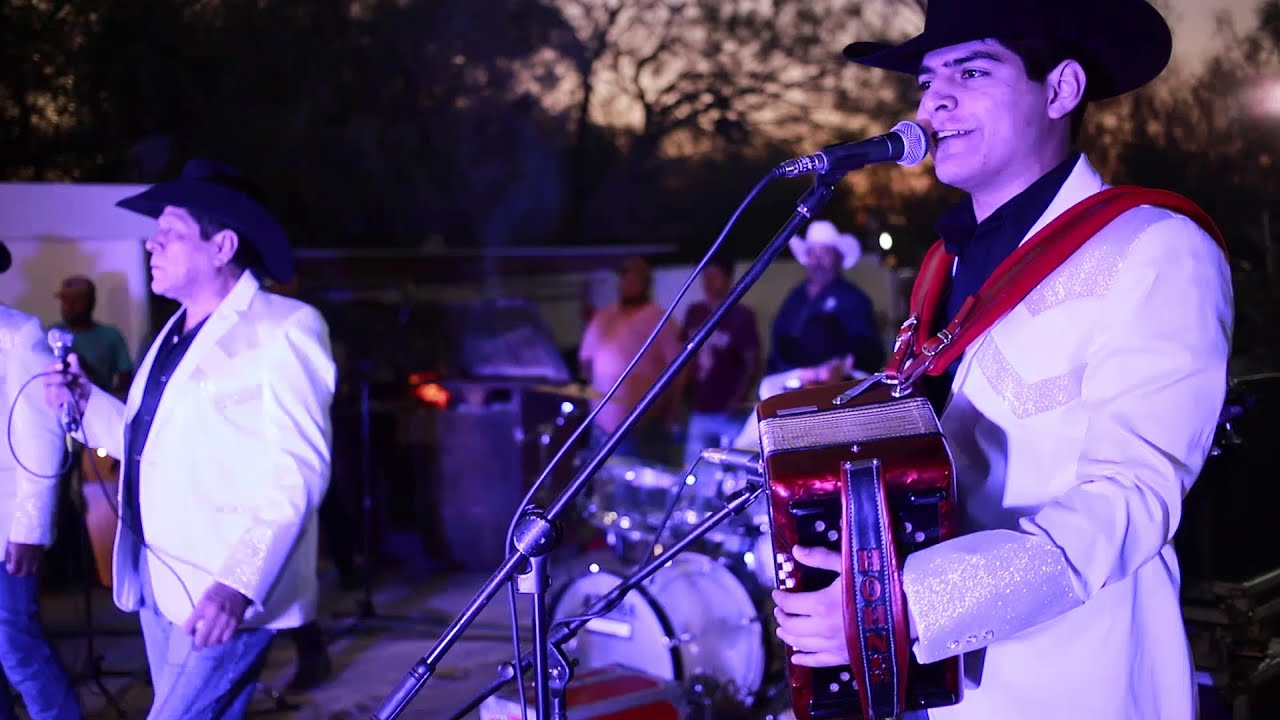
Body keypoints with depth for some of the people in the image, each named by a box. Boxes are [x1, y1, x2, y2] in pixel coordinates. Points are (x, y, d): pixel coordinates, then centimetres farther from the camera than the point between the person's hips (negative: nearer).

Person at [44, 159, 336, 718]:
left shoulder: (284, 328, -10)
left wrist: (238, 584, -29)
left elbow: (298, 472, -19)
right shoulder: (175, 334, 16)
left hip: (224, 592, -8)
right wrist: (85, 400, 5)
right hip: (158, 584, 8)